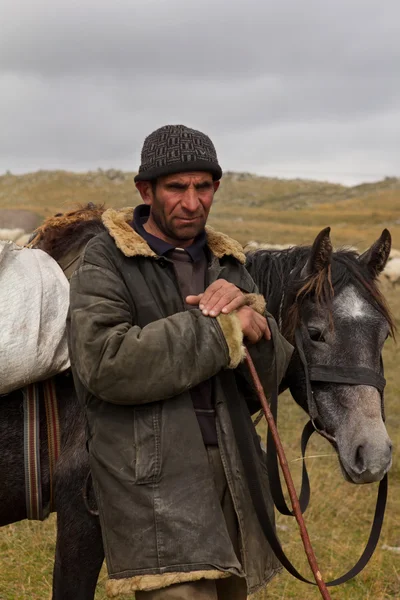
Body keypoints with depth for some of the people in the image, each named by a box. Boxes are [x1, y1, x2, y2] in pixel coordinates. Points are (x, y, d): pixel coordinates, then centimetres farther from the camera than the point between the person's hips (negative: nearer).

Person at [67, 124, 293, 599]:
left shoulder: (228, 265, 14)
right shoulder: (106, 262, -4)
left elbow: (269, 374, 9)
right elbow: (106, 364, -21)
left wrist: (252, 317, -14)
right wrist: (223, 329, -18)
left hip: (233, 474, 6)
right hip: (154, 483, -6)